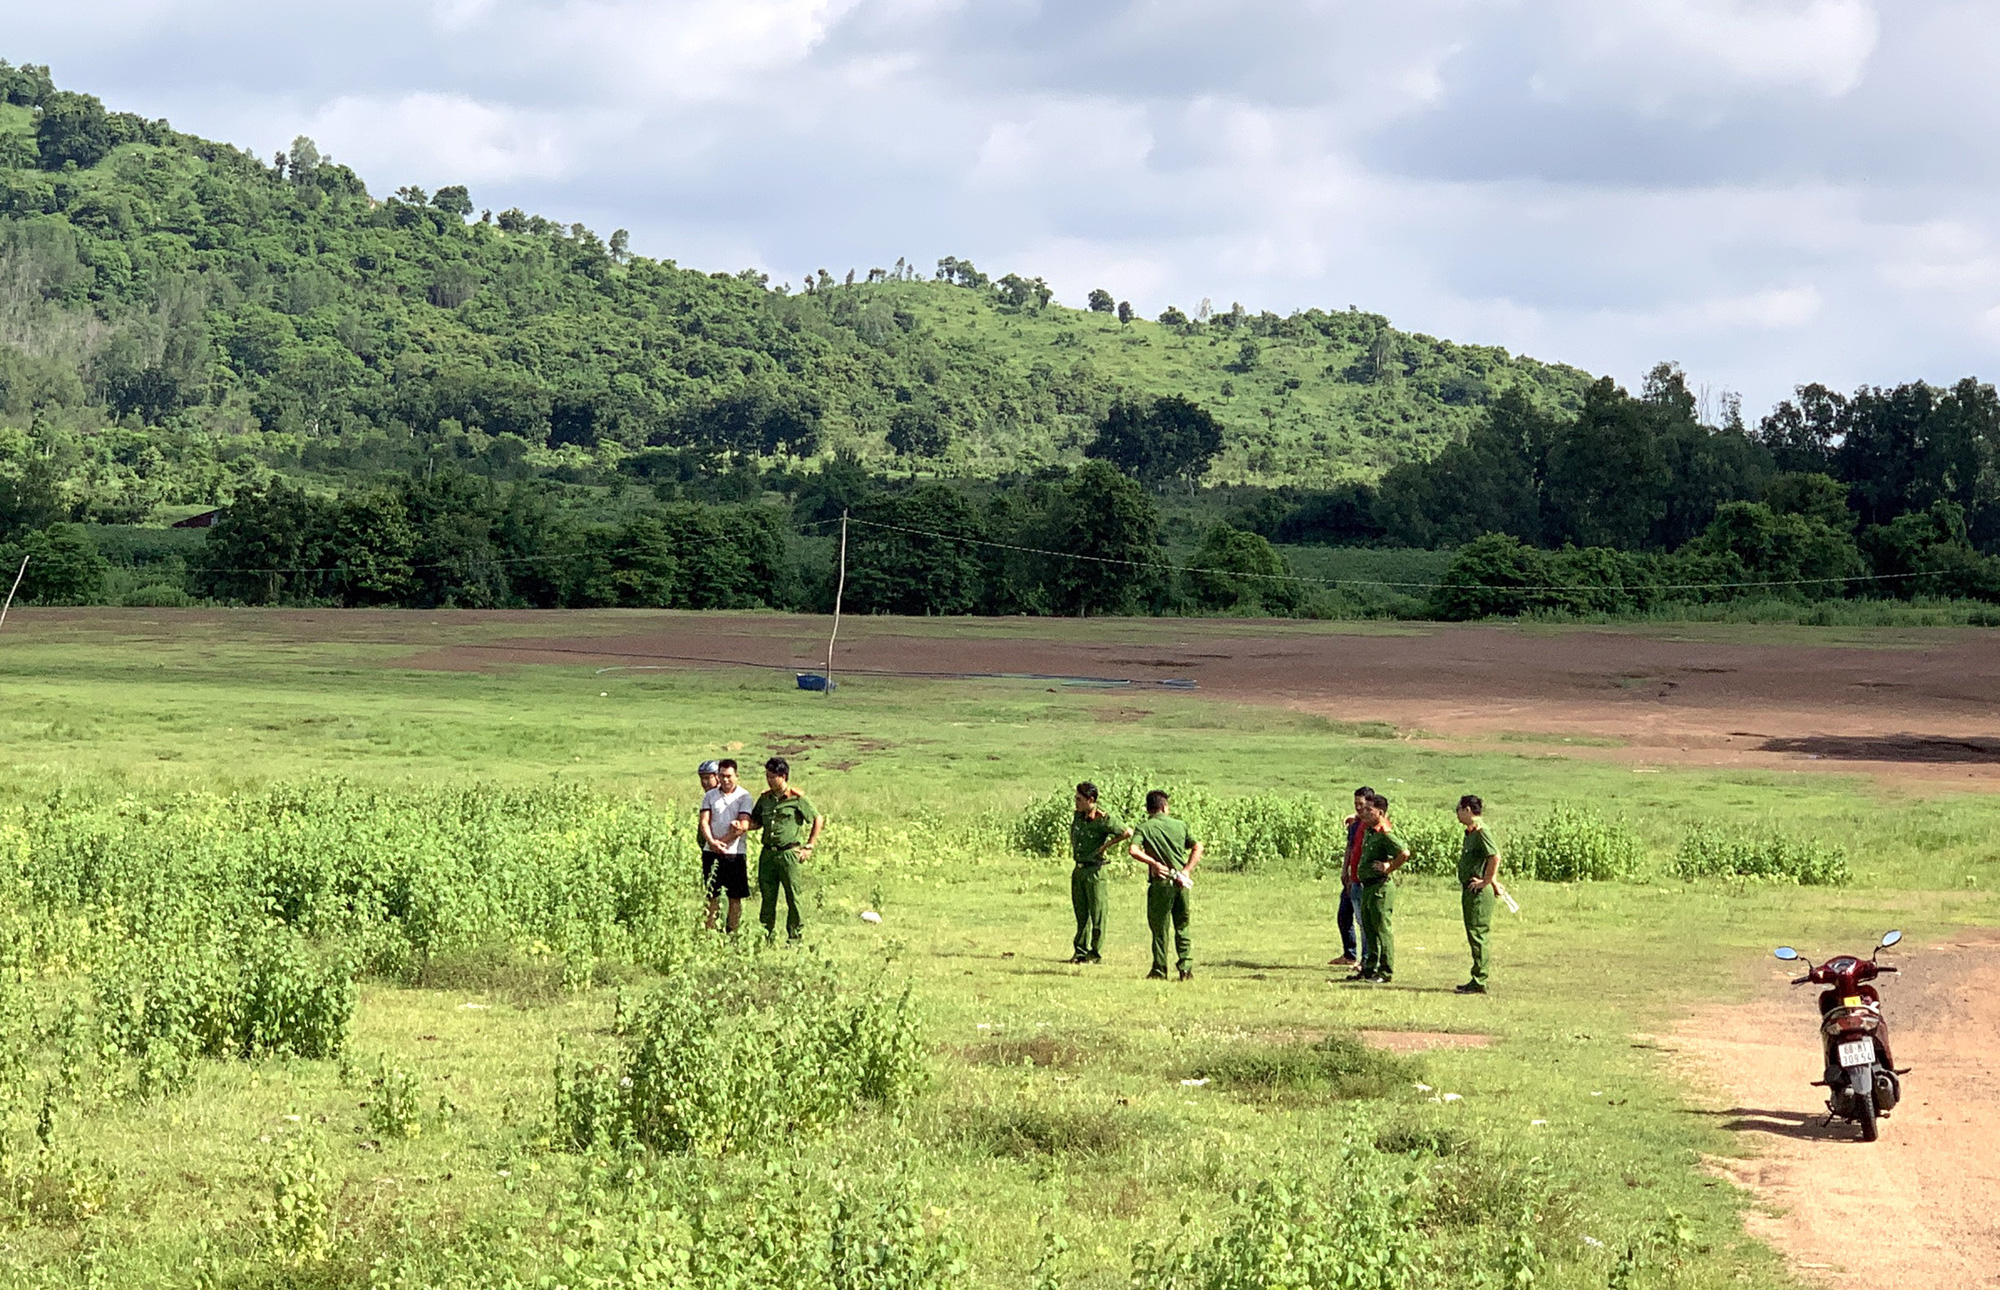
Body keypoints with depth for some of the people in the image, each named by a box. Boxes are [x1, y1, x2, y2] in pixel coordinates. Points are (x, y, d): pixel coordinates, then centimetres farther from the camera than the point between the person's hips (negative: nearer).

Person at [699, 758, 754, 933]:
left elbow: (743, 826, -9)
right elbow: (704, 822, 0)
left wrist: (721, 842, -12)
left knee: (735, 897, 1)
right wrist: (712, 842, -18)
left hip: (735, 853, -2)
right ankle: (709, 932, 5)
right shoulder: (710, 796, 9)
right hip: (712, 853, 2)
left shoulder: (744, 796, 0)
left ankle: (732, 932, 6)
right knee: (711, 896, 2)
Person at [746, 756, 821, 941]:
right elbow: (756, 822, 20)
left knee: (792, 896, -1)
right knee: (767, 896, 6)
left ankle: (795, 936, 7)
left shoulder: (796, 798, -5)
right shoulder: (765, 798, 11)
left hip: (789, 853, -5)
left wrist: (809, 847, 0)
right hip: (768, 853, 5)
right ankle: (767, 936, 13)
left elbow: (817, 820, 2)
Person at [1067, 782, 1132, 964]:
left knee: (1097, 913, -1)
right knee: (1081, 913, 11)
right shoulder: (1078, 816, 6)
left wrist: (1106, 845, -11)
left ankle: (1096, 954, 5)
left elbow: (1127, 833, -16)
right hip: (1078, 869, 7)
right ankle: (1081, 951, 16)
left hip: (1094, 869, -7)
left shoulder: (1103, 819, -15)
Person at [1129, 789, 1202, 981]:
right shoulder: (1180, 825, 9)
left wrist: (1154, 863, -9)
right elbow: (1197, 848, 7)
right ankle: (1186, 967, 4)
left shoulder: (1144, 827, 0)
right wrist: (1187, 870, 0)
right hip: (1182, 882, 3)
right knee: (1182, 927, 13)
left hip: (1161, 881, -3)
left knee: (1159, 927, 5)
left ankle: (1159, 971, 7)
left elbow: (1134, 850, -16)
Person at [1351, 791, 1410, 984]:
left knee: (1383, 930, -5)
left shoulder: (1384, 834, -17)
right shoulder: (1367, 831, 12)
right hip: (1367, 885, 10)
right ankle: (1369, 968, 22)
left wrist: (1389, 868, -18)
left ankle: (1386, 972, -1)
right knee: (1369, 930, 15)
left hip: (1381, 887, -10)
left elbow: (1404, 853, -28)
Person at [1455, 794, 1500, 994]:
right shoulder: (1470, 833, 15)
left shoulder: (1481, 832, -16)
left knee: (1477, 934, -8)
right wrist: (1493, 880, 19)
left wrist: (1485, 882, -20)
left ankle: (1479, 982, -7)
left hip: (1479, 892, -11)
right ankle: (1478, 980, 18)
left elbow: (1495, 857, -26)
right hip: (1469, 890, 11)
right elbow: (1492, 856, 26)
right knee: (1474, 935, 13)